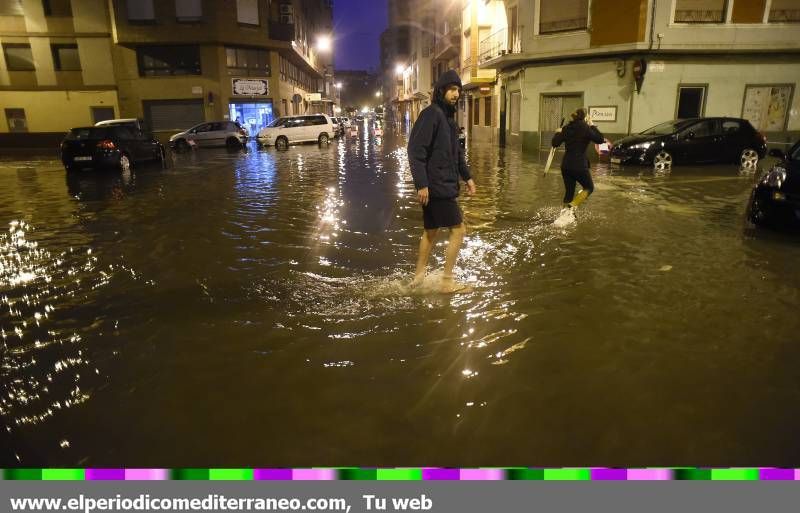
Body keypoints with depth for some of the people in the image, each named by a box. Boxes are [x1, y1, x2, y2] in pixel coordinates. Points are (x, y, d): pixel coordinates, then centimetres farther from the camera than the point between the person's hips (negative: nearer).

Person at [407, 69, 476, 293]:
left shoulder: (449, 116, 16)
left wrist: (467, 177, 21)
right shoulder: (431, 114, -14)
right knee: (458, 229, -4)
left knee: (431, 231, 15)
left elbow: (456, 151, 24)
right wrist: (421, 184, -24)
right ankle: (447, 281, 5)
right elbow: (415, 150, -20)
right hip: (436, 186, -10)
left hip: (444, 184, 10)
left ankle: (419, 276, 25)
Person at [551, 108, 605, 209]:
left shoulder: (566, 128, 4)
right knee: (589, 187, 14)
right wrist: (592, 126, 3)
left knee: (569, 190, 14)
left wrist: (558, 133, 26)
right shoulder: (585, 129, -10)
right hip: (579, 166, -5)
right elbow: (600, 139, -4)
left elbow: (555, 143, 7)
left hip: (565, 165, 5)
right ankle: (573, 204, -6)